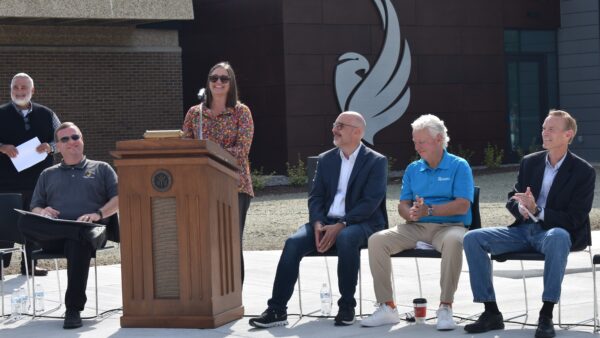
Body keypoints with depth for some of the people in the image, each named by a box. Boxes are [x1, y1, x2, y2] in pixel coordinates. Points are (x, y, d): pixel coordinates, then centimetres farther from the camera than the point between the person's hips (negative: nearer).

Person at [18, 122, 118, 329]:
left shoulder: (101, 169, 24)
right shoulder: (48, 175, 31)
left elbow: (119, 199, 10)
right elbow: (34, 208, 22)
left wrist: (99, 214, -10)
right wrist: (42, 212, -4)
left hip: (90, 229, -2)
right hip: (52, 232, 2)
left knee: (78, 243, -42)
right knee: (25, 222, -33)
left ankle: (73, 310, -39)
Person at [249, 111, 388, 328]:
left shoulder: (376, 162, 0)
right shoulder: (326, 159, 16)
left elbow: (370, 202, -11)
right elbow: (316, 197, 11)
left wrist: (341, 225, -21)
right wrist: (318, 223, -10)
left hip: (361, 223, -4)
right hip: (327, 222, 4)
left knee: (345, 239, -39)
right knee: (293, 243, -23)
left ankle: (347, 307, -24)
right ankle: (277, 310, -22)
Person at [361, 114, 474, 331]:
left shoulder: (459, 166, 1)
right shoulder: (412, 169, 16)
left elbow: (462, 205, -12)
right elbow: (403, 205, 9)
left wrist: (429, 210, -21)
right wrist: (411, 213, -16)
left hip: (448, 226, -5)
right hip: (416, 228, 5)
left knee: (453, 241, -41)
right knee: (377, 240, -19)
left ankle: (445, 307, -30)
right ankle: (387, 307, -16)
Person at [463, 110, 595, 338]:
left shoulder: (583, 171, -5)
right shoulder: (530, 162, 10)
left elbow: (575, 219, -11)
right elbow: (512, 199, 16)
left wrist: (537, 211, -24)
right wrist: (521, 208, -10)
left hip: (554, 231, -5)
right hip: (524, 230, 5)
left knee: (558, 238, -43)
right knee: (472, 239, -15)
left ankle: (546, 316, -37)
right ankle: (491, 313, -13)